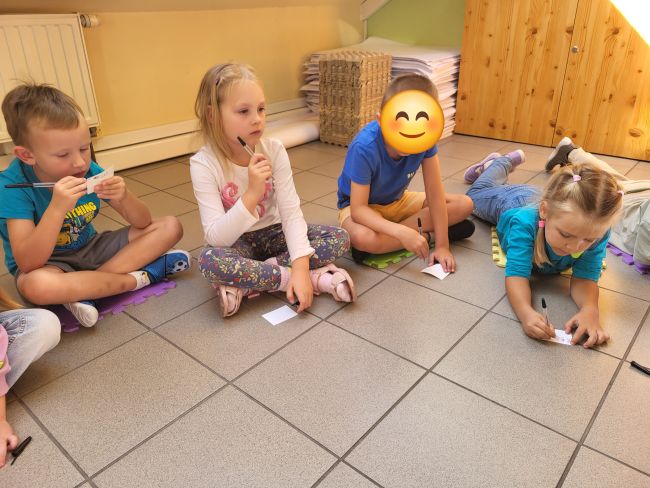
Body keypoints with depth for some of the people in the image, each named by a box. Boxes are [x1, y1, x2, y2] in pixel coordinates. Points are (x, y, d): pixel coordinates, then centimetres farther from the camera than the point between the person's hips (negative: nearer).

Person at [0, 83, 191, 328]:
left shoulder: (90, 170, -11)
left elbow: (143, 223, -6)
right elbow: (27, 263, -28)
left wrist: (124, 196, -28)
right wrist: (57, 207, -39)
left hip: (90, 249, 5)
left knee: (170, 227, -8)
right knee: (36, 285, -41)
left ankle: (83, 291, -20)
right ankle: (141, 277, -20)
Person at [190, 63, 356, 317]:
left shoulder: (274, 150, -13)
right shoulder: (203, 164, -20)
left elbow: (291, 211, -17)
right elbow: (216, 238, -26)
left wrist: (300, 266, -31)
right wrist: (252, 194, -39)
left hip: (273, 233, 3)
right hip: (236, 242, -3)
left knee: (339, 238, -16)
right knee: (210, 260, -37)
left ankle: (243, 282, -20)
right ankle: (316, 278, -24)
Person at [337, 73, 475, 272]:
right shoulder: (364, 148, -33)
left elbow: (435, 194, -17)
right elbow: (358, 210, -33)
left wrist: (442, 245, -21)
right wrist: (401, 232, -46)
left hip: (397, 201, 5)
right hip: (362, 207, -5)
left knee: (465, 205, -8)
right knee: (361, 237, -41)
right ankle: (426, 234, -14)